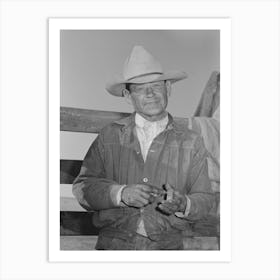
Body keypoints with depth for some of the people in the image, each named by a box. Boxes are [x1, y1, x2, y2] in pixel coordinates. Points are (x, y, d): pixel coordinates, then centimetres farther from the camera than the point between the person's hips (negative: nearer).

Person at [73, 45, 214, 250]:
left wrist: (182, 204, -11)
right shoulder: (110, 136, 8)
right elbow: (83, 187, 4)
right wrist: (121, 194, -12)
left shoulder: (191, 142, 9)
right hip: (114, 246, -1)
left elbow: (205, 199, 10)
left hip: (166, 248, 1)